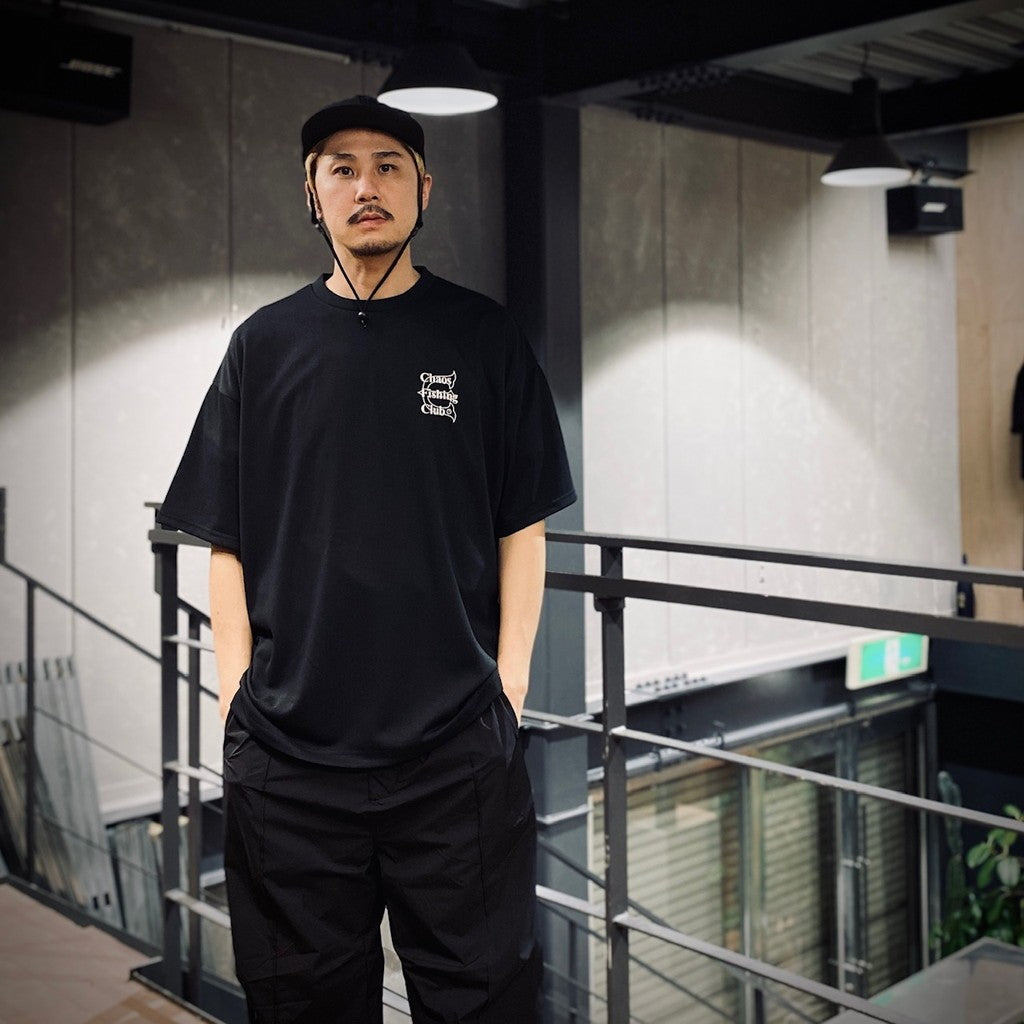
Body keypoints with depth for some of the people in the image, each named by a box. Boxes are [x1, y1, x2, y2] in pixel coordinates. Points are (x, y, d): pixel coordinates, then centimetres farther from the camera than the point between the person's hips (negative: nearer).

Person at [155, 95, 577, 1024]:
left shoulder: (481, 337, 6)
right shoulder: (265, 344, 8)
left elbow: (523, 527, 6)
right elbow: (228, 541, 8)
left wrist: (510, 678, -3)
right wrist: (237, 696, 0)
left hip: (459, 743, -1)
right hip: (287, 744, 1)